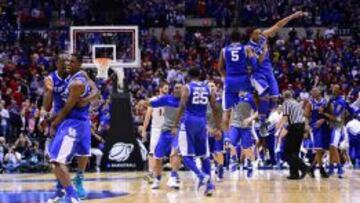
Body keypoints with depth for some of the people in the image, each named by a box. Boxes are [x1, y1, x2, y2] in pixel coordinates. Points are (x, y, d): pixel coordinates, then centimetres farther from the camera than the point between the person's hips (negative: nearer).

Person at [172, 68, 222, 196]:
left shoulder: (186, 88, -2)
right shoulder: (208, 89, 9)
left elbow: (182, 107, -13)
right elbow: (215, 110, 6)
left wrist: (175, 126, -12)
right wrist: (218, 128, 10)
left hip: (189, 122, -4)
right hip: (202, 123, 4)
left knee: (186, 155, 0)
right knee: (204, 156, 13)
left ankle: (201, 175, -24)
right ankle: (209, 184, 5)